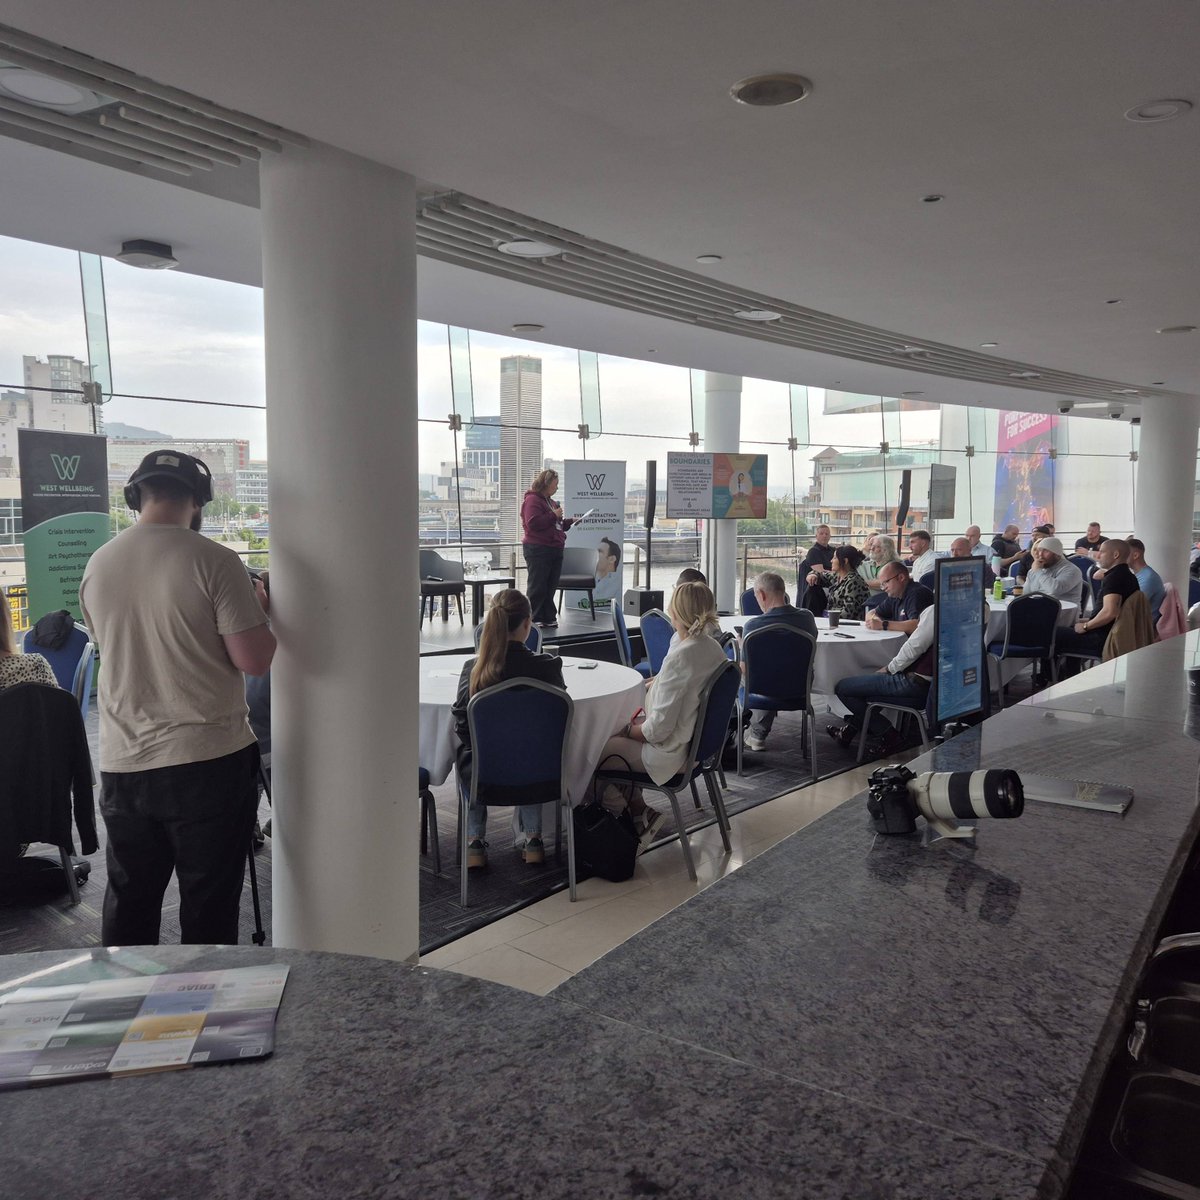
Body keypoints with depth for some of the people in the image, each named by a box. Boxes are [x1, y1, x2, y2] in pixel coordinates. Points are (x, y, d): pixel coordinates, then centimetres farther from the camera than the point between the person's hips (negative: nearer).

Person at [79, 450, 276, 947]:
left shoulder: (97, 565, 4)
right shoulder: (213, 561, -13)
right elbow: (254, 659, -15)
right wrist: (258, 610, 4)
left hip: (123, 765, 5)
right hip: (208, 761, -5)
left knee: (128, 908, 17)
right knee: (209, 909, 7)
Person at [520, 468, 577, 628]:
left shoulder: (550, 501, 20)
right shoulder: (532, 500, -9)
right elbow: (533, 523, -22)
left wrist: (570, 521, 13)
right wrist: (554, 515, -17)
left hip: (554, 550, 9)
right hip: (538, 550, -9)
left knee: (550, 588, 9)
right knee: (537, 588, -7)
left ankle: (548, 619, 14)